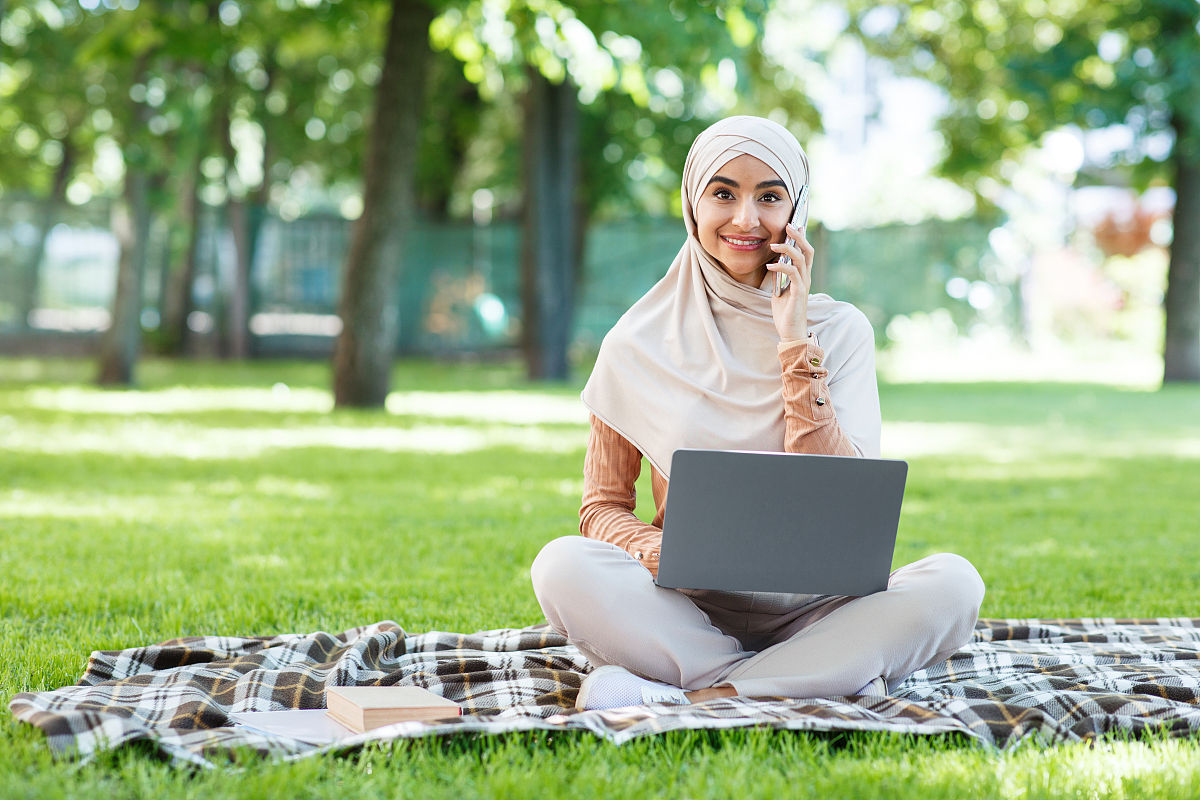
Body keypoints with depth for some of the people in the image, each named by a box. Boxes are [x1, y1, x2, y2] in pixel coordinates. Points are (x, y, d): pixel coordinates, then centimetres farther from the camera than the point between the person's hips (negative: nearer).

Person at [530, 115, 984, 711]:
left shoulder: (840, 330, 4)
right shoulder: (640, 344, 3)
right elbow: (603, 507, 5)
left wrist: (796, 344, -11)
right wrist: (668, 553, -18)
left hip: (809, 605, 1)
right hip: (685, 608, 0)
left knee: (952, 582, -27)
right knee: (562, 567, -29)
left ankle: (690, 693, -28)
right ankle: (839, 677, -25)